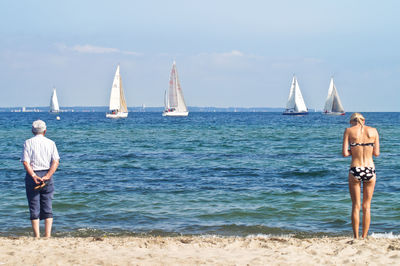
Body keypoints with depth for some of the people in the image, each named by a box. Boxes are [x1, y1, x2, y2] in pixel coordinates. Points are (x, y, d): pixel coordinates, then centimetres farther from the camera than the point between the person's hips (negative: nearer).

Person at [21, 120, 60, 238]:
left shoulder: (28, 143, 1)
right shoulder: (50, 143, 7)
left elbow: (25, 162, -11)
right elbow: (56, 161, -5)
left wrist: (34, 176, -17)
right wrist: (47, 177, -11)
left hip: (32, 176, -2)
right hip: (47, 175, 2)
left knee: (34, 208, 2)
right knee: (47, 208, 7)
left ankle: (37, 237, -1)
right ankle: (47, 236, -1)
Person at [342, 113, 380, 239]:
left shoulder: (349, 131, -1)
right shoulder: (373, 131, 4)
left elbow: (345, 153, -6)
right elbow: (376, 153, 5)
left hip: (355, 170, -1)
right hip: (370, 170, 1)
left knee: (356, 206, 8)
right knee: (366, 206, 11)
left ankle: (356, 238, 7)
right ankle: (364, 238, 12)